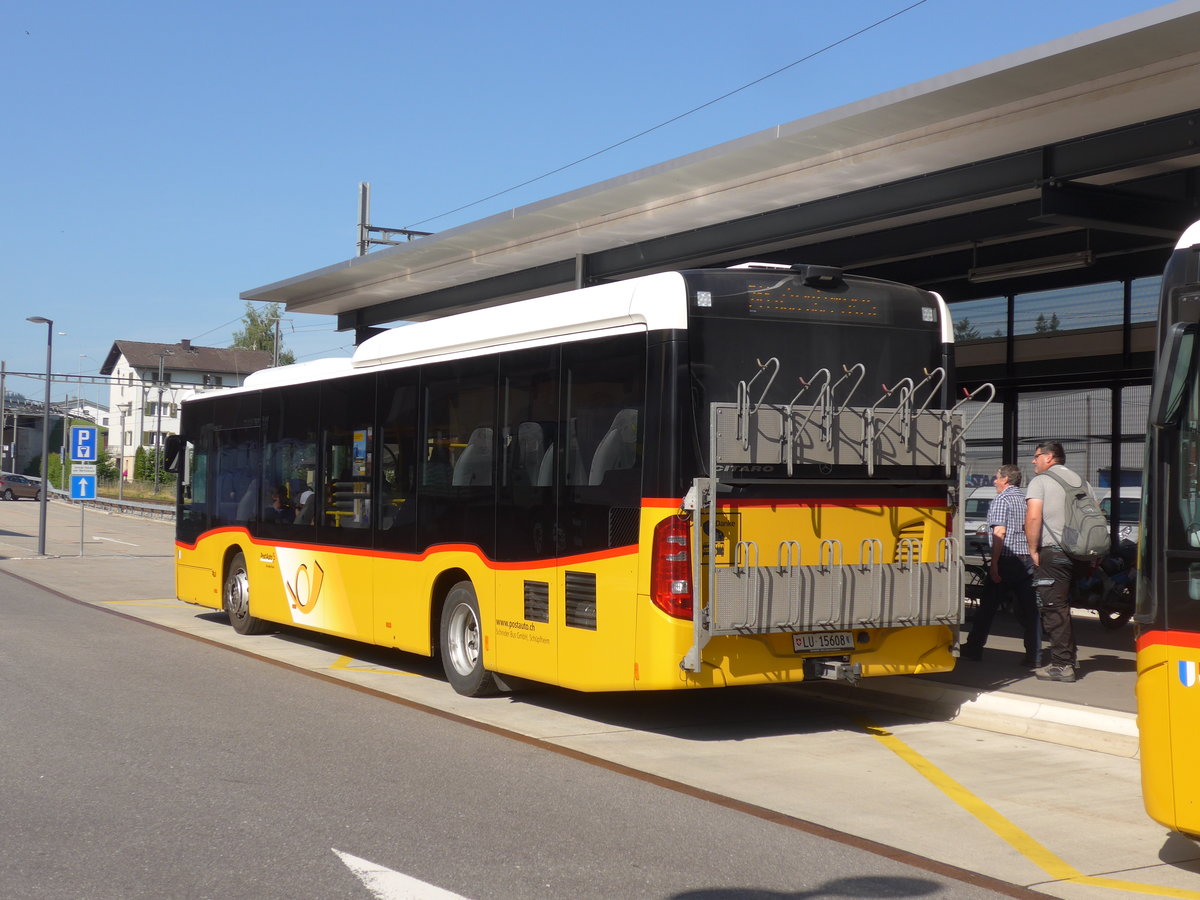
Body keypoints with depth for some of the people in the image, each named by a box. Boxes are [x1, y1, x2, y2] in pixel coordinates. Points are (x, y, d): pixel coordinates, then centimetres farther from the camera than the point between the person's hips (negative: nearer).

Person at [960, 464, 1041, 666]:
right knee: (1028, 609, 6)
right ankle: (1034, 655, 2)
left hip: (1007, 559, -6)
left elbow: (1000, 532, -15)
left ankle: (974, 648, 13)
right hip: (1028, 560, 6)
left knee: (987, 606, 5)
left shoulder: (1001, 500, -7)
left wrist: (994, 564, -16)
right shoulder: (1027, 499, 13)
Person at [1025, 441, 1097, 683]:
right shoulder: (1082, 481, 17)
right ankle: (1068, 659, 21)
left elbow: (1033, 517, -14)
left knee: (1054, 609, -3)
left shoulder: (1039, 481, -2)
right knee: (1063, 607, 17)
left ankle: (1062, 665, -5)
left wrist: (1033, 550, -7)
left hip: (1052, 553, -6)